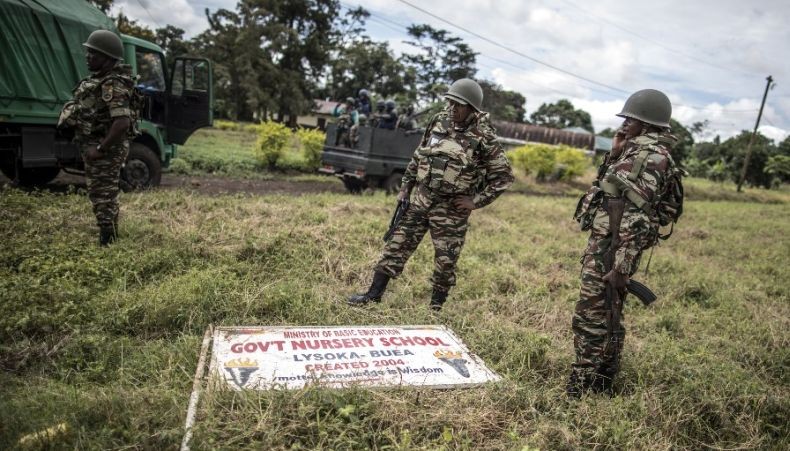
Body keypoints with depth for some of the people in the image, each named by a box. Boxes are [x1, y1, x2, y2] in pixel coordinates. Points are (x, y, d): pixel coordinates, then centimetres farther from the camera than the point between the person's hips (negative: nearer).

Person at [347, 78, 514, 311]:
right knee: (397, 244, 6)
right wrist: (406, 186, 10)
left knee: (446, 260, 4)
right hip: (421, 198, 4)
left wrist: (476, 201, -10)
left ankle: (436, 306, 23)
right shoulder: (439, 121, 3)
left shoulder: (483, 137, -11)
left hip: (451, 208, -4)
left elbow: (504, 176, -8)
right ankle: (374, 293, 17)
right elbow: (419, 155, 13)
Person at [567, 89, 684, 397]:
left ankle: (580, 393, 3)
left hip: (610, 250, -11)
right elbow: (609, 187, 29)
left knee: (590, 320, -6)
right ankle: (602, 387, 32)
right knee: (608, 319, 18)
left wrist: (622, 267, -26)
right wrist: (615, 153, 18)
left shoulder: (649, 155, -16)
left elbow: (638, 218, -24)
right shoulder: (638, 151, 16)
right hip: (604, 245, 11)